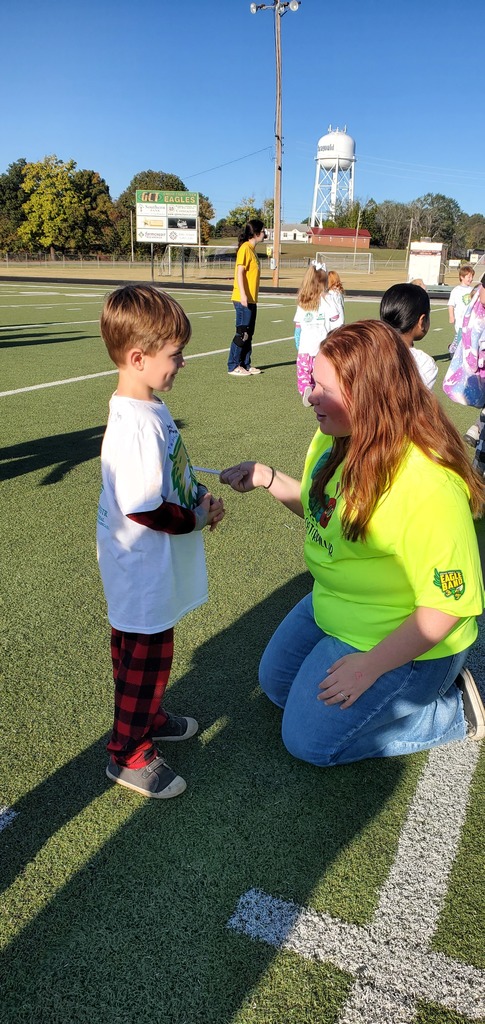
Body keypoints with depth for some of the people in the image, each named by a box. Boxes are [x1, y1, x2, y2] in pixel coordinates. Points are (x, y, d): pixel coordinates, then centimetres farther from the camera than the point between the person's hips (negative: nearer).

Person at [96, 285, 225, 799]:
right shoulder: (137, 426, -29)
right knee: (147, 655, 7)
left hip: (152, 568, 9)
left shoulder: (149, 407, 3)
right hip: (142, 568, -9)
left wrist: (199, 495, 1)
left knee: (140, 648, 26)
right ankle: (128, 752, 27)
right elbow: (141, 509, -29)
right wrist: (196, 518, -16)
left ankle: (146, 716, 47)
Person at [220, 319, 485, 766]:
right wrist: (268, 478, -5)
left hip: (405, 641, -9)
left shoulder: (429, 486, -34)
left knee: (309, 740, -2)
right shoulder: (336, 438, -9)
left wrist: (370, 665, -24)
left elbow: (447, 605, -28)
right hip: (332, 608, 9)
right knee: (275, 682, 21)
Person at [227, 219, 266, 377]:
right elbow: (239, 272, -19)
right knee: (242, 333, -7)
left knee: (248, 334, 11)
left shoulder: (252, 249, 16)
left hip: (251, 299, 9)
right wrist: (243, 295, -26)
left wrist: (251, 296, 18)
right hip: (243, 299, -9)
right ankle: (233, 367, -1)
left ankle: (245, 365, 18)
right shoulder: (245, 248, -11)